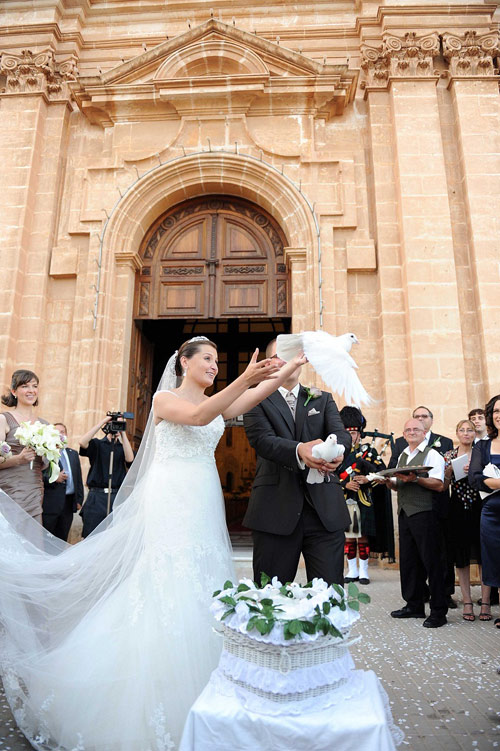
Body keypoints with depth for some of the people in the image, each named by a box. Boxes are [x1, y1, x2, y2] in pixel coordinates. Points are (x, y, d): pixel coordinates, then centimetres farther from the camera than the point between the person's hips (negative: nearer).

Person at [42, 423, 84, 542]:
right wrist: (53, 478, -22)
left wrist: (79, 499, 13)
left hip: (69, 503, 5)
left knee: (62, 539, 9)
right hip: (50, 503, -5)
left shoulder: (73, 454, 16)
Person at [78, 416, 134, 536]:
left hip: (117, 497, 1)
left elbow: (129, 459, -9)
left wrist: (123, 434, -10)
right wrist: (102, 422, -13)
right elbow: (82, 442, -14)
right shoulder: (97, 444, 8)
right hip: (96, 497, -1)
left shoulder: (123, 447, 12)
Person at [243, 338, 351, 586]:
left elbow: (341, 432, -2)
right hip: (275, 509, -1)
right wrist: (299, 450, -32)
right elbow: (262, 440, -11)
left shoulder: (323, 399, 15)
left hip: (325, 509, 2)